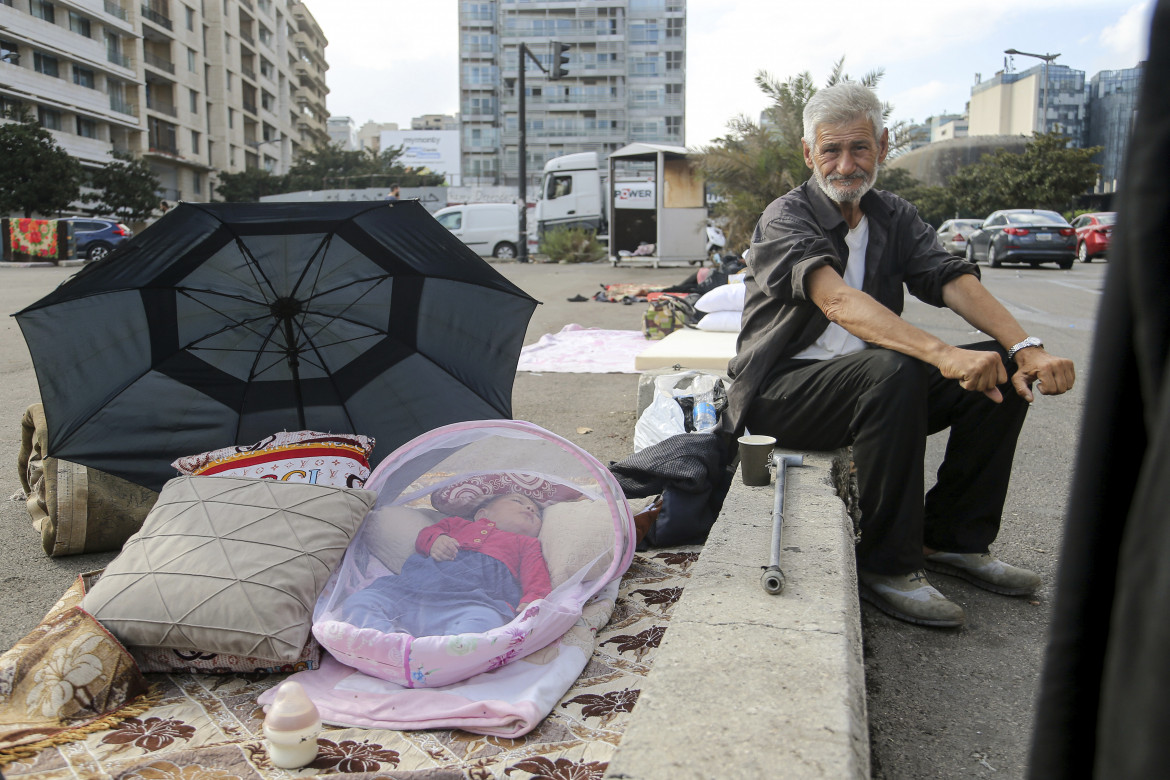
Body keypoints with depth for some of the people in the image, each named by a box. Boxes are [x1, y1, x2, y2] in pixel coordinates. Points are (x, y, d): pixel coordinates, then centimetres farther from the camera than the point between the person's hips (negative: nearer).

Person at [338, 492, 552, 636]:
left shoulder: (526, 543, 34)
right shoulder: (459, 524, 39)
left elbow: (535, 572, 17)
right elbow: (425, 534, 28)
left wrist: (533, 599, -5)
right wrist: (435, 540, 3)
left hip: (471, 601, -2)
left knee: (485, 620, -39)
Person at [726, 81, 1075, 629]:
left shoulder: (893, 218, 10)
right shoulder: (786, 218, -11)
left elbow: (955, 281, -6)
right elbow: (837, 300, -29)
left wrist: (1026, 347, -24)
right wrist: (940, 353, -43)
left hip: (871, 384, 6)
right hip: (781, 391, -6)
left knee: (1003, 366, -9)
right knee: (892, 370, -34)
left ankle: (952, 538, 3)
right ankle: (886, 565, -21)